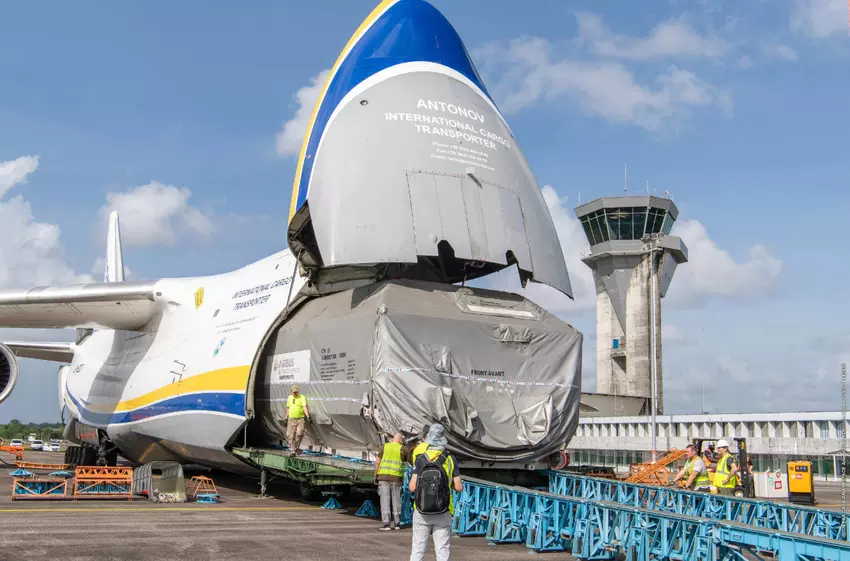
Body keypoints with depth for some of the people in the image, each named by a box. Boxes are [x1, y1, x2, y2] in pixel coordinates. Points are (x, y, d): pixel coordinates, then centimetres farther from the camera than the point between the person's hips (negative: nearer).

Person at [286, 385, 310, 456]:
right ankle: (292, 451, 1)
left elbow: (305, 407, -17)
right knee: (290, 435, -3)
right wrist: (286, 418, 19)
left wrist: (308, 416, -29)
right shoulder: (289, 398, 12)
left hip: (300, 419, -4)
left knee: (299, 434, -10)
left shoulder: (302, 397, -4)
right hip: (291, 419, 4)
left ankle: (296, 448, 11)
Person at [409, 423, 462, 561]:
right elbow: (459, 487, -4)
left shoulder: (421, 459, -6)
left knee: (418, 550, 8)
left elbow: (412, 487, -9)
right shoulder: (450, 460, -3)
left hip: (422, 512, 0)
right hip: (443, 513, 0)